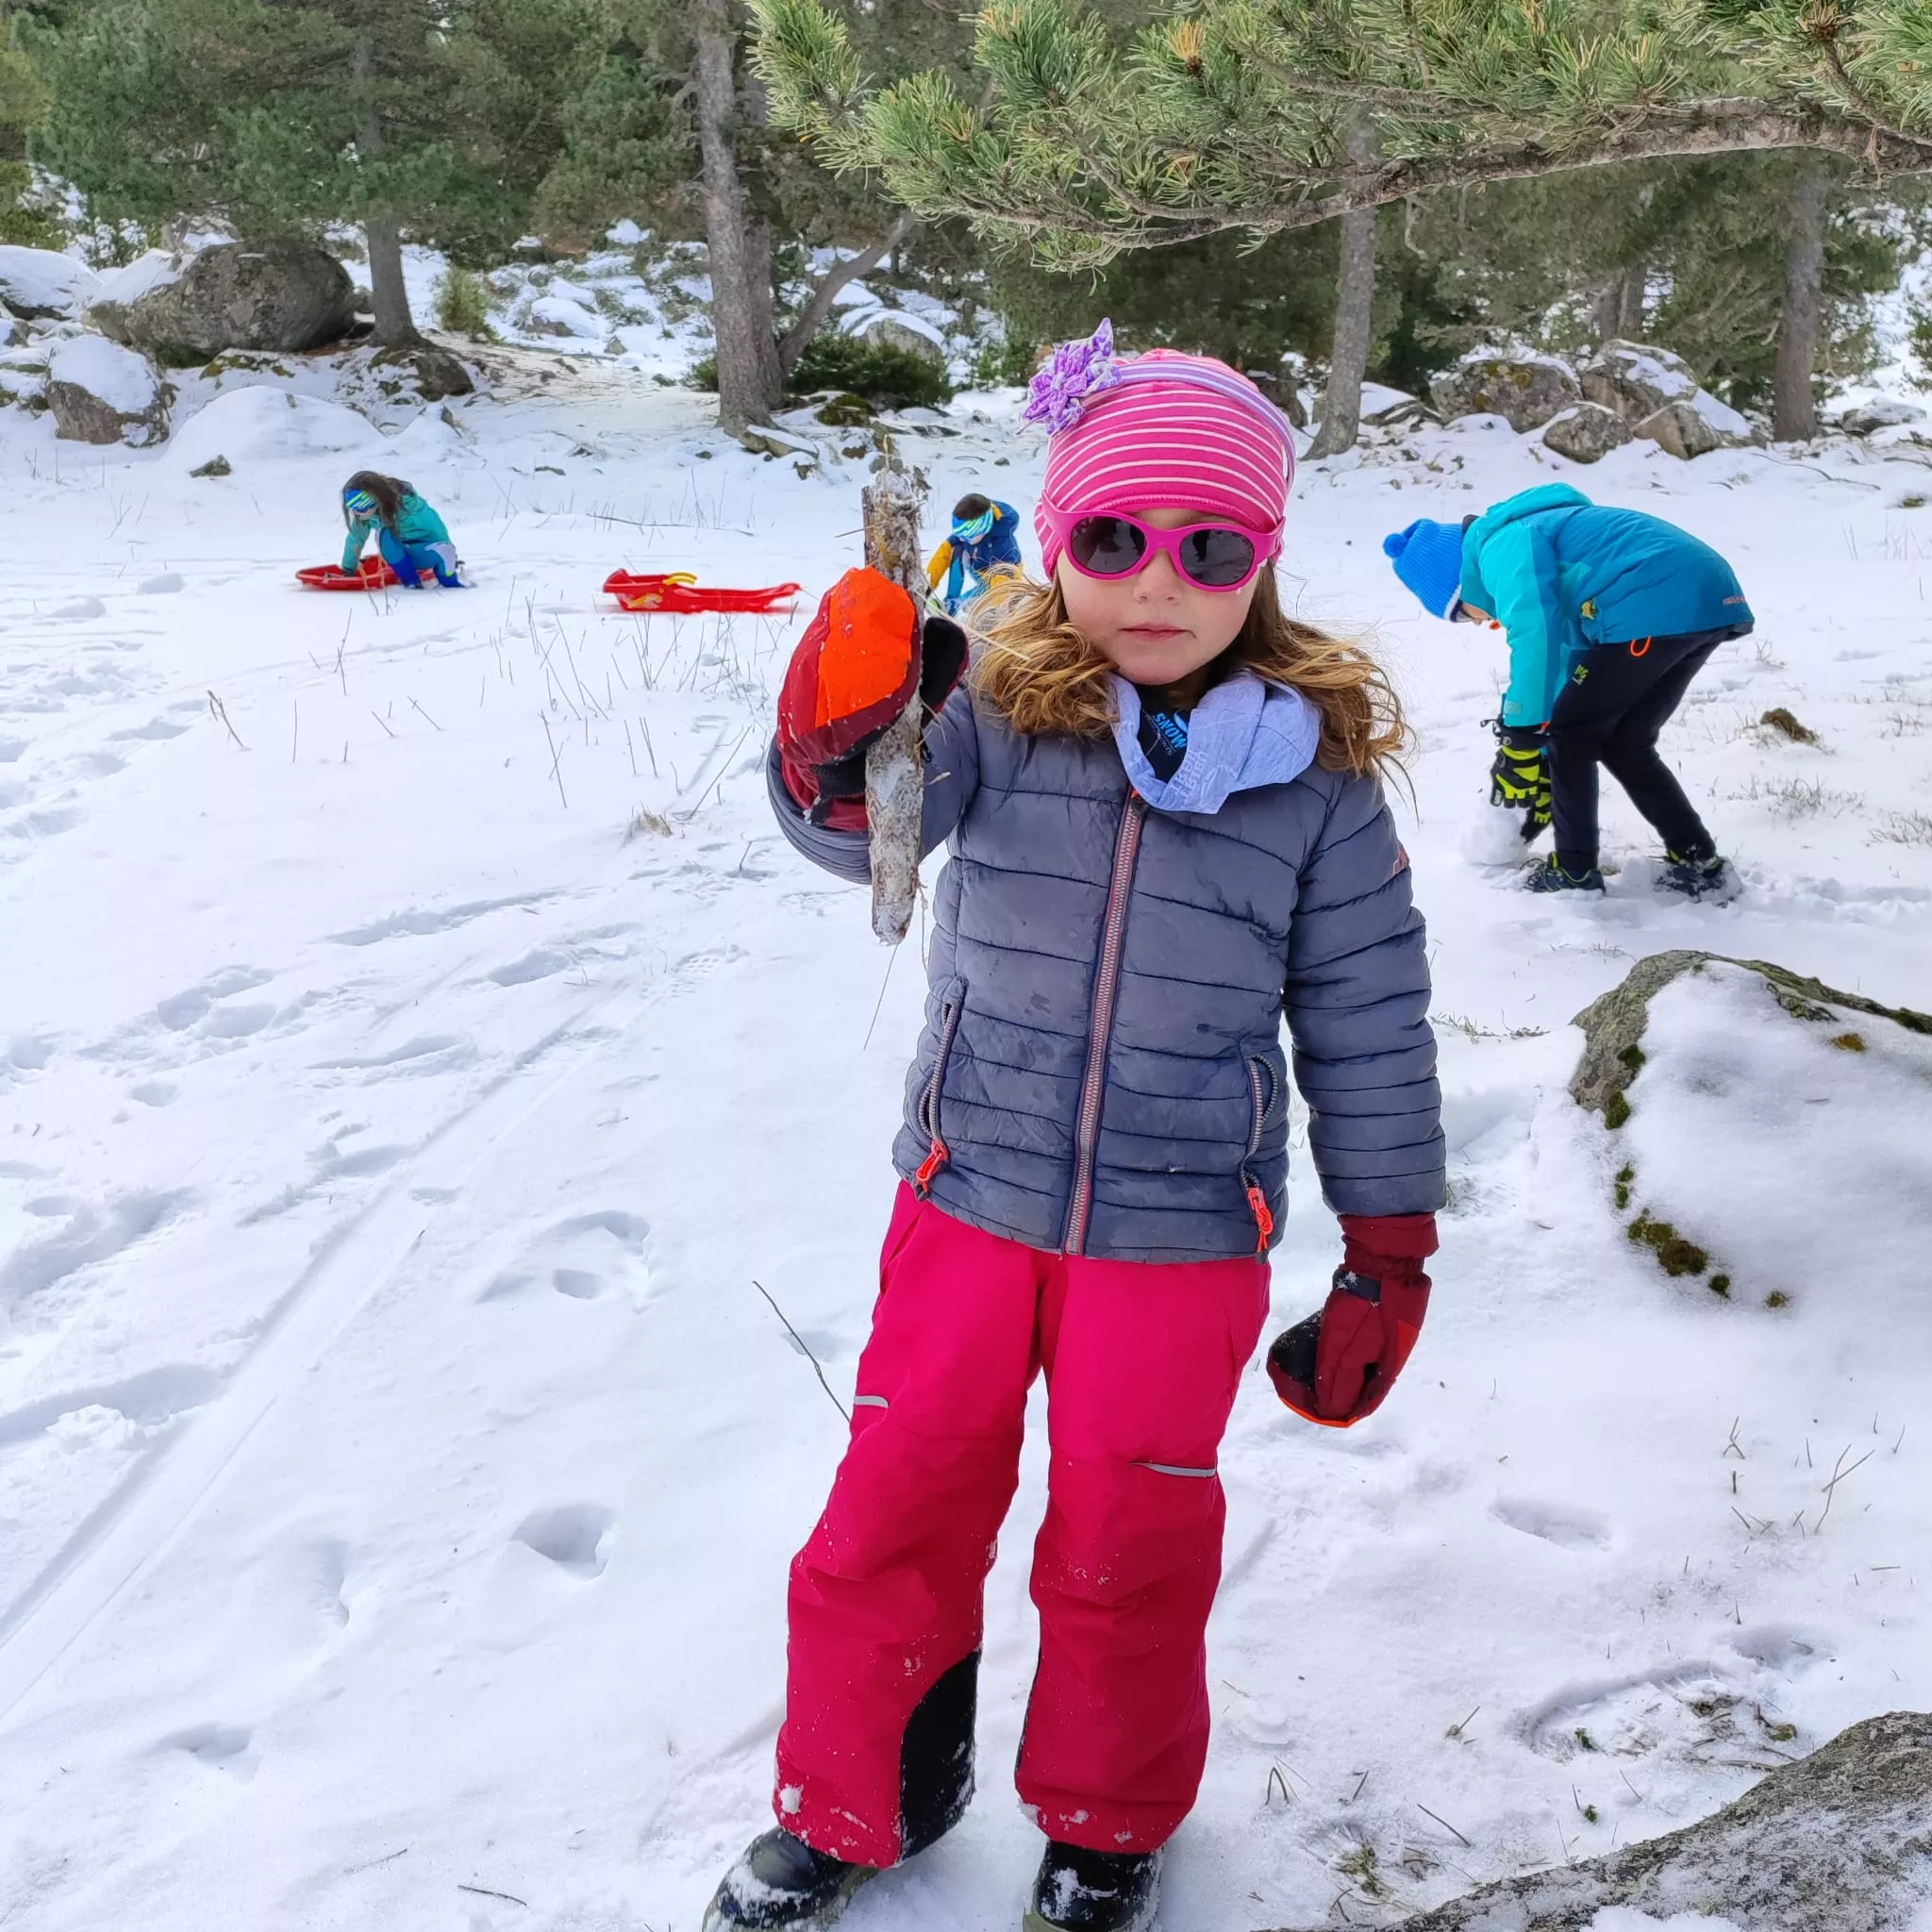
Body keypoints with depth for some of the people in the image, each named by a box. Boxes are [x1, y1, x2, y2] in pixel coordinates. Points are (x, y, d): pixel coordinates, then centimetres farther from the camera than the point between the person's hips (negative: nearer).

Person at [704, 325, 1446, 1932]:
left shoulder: (1316, 774, -7)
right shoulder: (998, 707, -6)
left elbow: (1370, 1027, -1)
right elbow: (859, 824, -22)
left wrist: (1388, 1259, 2)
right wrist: (840, 734, -45)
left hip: (1184, 1238, -1)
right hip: (970, 1200, 1)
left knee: (1129, 1551, 13)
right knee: (895, 1512, 13)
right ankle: (855, 1802, 39)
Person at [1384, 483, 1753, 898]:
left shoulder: (1503, 546, 0)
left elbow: (1534, 633, -18)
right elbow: (1571, 659, 36)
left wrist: (1520, 740, -14)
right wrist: (1548, 770, 39)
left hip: (1656, 609, -10)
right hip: (1710, 599, 10)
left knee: (1571, 735, 9)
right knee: (1623, 745, 22)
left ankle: (1575, 872, 16)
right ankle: (1699, 863, 23)